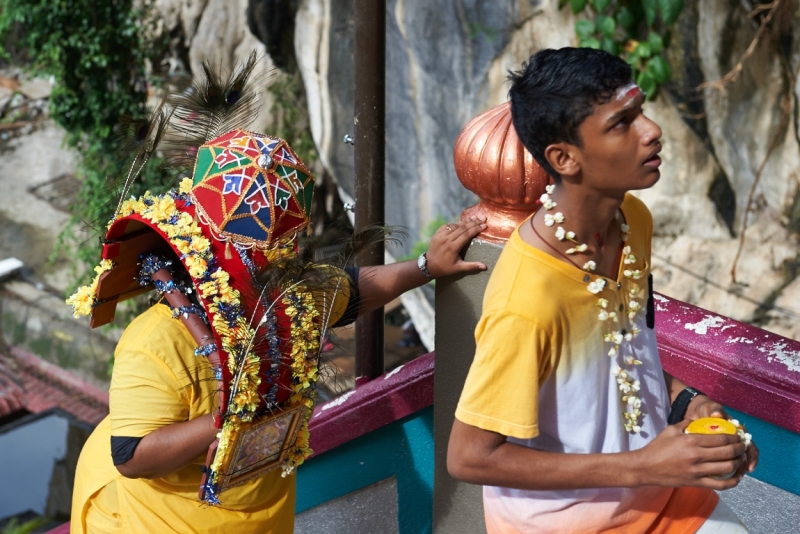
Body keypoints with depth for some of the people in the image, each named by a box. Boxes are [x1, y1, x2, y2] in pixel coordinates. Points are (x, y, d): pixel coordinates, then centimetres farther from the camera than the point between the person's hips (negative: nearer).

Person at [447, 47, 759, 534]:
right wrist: (641, 467, -25)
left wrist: (683, 400, -7)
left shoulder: (635, 220, -6)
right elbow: (470, 457, -24)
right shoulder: (527, 302, -31)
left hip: (655, 481, 7)